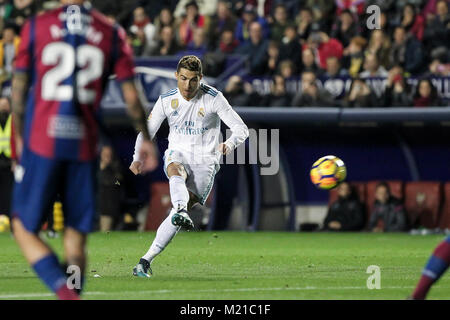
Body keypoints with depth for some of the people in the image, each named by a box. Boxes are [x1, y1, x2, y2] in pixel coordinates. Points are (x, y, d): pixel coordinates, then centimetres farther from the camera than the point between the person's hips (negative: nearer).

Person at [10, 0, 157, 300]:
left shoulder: (37, 27, 0)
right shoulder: (111, 33, 3)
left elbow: (19, 88, 4)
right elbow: (131, 95, 5)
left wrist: (20, 135, 16)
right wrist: (146, 139, 20)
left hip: (41, 140, -2)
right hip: (84, 144, 2)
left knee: (25, 228, 5)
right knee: (76, 236, 12)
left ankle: (64, 289, -18)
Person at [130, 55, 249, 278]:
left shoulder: (213, 98, -7)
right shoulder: (166, 100, 1)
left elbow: (241, 129, -9)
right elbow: (147, 130, 9)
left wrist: (230, 143, -31)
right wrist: (138, 158, -7)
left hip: (205, 161, -2)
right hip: (177, 155, 2)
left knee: (187, 204, -21)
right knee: (176, 172, -36)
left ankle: (146, 260, -22)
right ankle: (181, 212, -67)